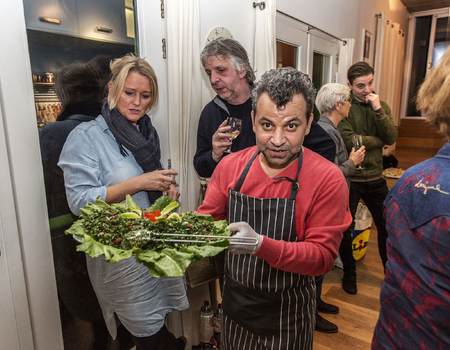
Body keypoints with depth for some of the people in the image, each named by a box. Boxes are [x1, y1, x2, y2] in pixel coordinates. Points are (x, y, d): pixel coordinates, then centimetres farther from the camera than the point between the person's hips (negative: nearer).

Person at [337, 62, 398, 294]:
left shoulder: (381, 106, 5)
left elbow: (392, 138, -9)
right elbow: (349, 141, -23)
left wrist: (378, 109, -19)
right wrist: (379, 141, -8)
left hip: (375, 177, 4)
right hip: (349, 178, -4)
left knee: (387, 226, 14)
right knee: (345, 229, 9)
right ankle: (349, 273, 32)